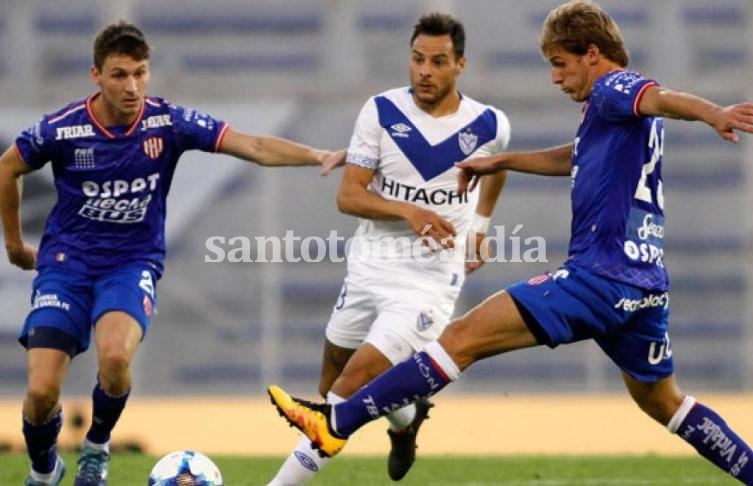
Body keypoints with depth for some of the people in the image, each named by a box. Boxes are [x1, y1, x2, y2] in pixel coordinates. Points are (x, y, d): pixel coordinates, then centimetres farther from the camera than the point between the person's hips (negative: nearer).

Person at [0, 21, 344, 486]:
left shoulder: (168, 122, -10)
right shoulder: (62, 129, -11)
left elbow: (253, 146, -15)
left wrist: (320, 156, -29)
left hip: (133, 261, 0)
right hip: (67, 260, 0)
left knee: (115, 356, -31)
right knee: (42, 391, -13)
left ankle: (97, 446, 2)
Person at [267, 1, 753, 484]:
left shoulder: (614, 89, -6)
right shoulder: (616, 106, 23)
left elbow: (662, 98, -30)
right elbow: (576, 159, 41)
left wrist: (712, 113, -51)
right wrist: (500, 162, 44)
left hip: (601, 275, -10)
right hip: (647, 286, 10)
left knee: (465, 336, -13)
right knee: (661, 400, 27)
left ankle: (338, 422, -17)